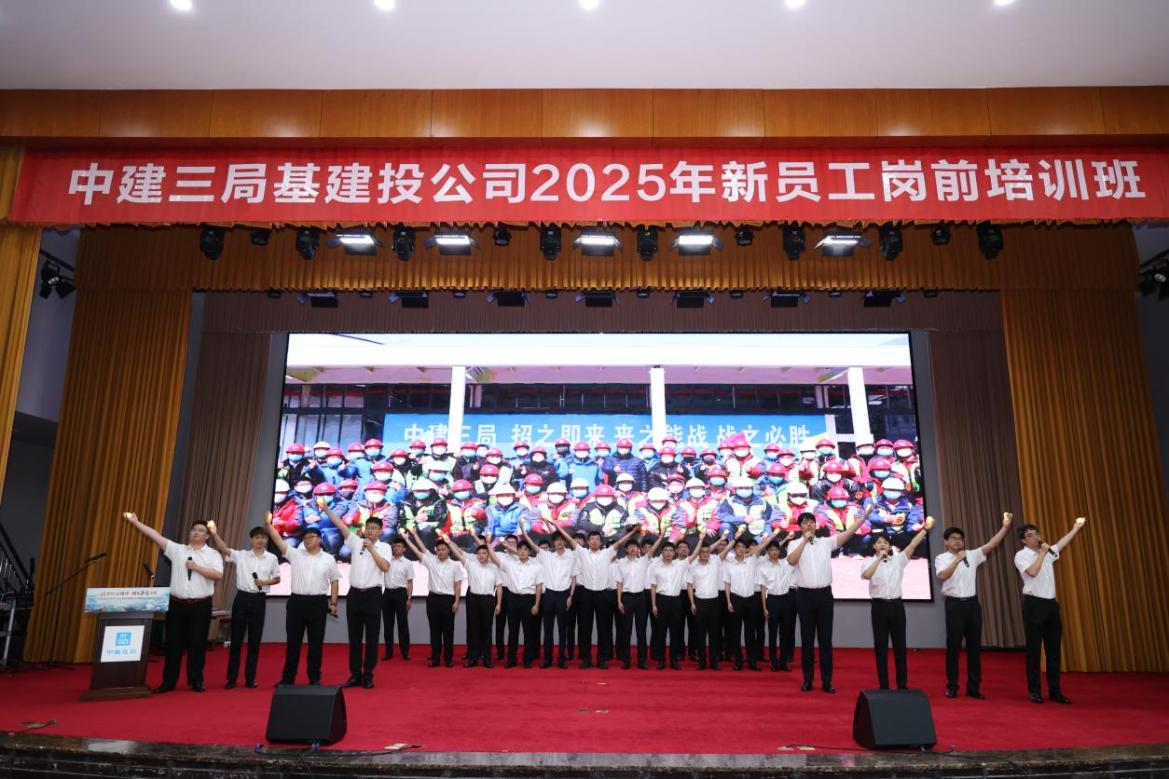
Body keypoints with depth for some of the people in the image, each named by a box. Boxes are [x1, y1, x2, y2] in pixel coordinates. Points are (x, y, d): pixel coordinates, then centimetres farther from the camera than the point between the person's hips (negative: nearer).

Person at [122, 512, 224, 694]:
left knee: (197, 644, 4)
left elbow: (218, 575, -13)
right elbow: (156, 536, 3)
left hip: (200, 606, -2)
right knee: (173, 643, 6)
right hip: (177, 604, 2)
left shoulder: (213, 554, 1)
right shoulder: (177, 550, 8)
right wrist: (135, 522, -2)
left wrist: (196, 567, -14)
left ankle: (196, 681, 16)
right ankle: (168, 682, 17)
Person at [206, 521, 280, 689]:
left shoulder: (272, 558, 3)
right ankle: (231, 678, 13)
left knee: (254, 640, 6)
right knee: (236, 639, 4)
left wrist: (265, 582, -10)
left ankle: (250, 678, 16)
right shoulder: (241, 555, 1)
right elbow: (223, 549, -12)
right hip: (242, 598, 0)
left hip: (259, 600, 0)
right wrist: (214, 533, -27)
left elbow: (277, 578, 10)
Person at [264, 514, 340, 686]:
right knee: (292, 642, 7)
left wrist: (333, 603, 0)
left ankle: (314, 678, 15)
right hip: (296, 602, 1)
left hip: (318, 603, -1)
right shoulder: (295, 554, 6)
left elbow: (334, 582, 6)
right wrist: (268, 524, -16)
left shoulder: (328, 559, 4)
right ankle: (288, 678, 18)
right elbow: (278, 540, -4)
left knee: (316, 643, 5)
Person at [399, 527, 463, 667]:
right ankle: (435, 658, 14)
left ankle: (448, 658, 12)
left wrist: (456, 602, -6)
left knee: (448, 630, 4)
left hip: (448, 599, -2)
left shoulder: (455, 565, 0)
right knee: (435, 630, 7)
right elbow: (417, 550, 5)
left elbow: (458, 585, 0)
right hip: (433, 598, 2)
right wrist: (407, 538, 2)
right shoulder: (431, 561, 5)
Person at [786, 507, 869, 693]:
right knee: (807, 639, 6)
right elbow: (791, 561, -19)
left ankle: (827, 681, 12)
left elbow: (848, 532, -1)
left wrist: (865, 515, -9)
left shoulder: (826, 542, 7)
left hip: (824, 594, 1)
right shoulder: (795, 545, 1)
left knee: (825, 639, 5)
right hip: (805, 595, -1)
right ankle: (807, 680, 15)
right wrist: (805, 540, -19)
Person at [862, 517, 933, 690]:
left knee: (899, 645, 6)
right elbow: (866, 575, -22)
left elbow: (913, 545, -3)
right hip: (879, 606, -2)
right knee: (880, 647, 3)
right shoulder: (870, 562, 0)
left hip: (896, 605, 2)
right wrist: (879, 557, -23)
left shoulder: (898, 560, 6)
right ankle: (883, 686, 11)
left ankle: (903, 685, 16)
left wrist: (925, 528, -11)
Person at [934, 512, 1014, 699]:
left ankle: (973, 687, 16)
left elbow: (991, 544, 1)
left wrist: (1005, 526, -7)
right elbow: (942, 576, -19)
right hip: (954, 604, -4)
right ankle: (952, 686, 10)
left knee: (975, 645, 7)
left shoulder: (972, 555, 9)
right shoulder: (941, 558, -1)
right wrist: (957, 559, -16)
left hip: (972, 603, 4)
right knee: (953, 646, 1)